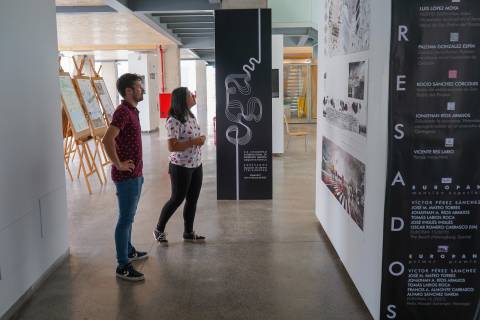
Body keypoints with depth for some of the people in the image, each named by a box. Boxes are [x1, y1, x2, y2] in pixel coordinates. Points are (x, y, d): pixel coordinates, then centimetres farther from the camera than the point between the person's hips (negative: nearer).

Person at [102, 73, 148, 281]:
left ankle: (129, 251, 36)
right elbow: (107, 139, -32)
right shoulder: (123, 112, -18)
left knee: (129, 216, 21)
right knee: (125, 219, -4)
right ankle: (123, 266, 2)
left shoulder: (132, 111, 13)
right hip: (126, 176, -10)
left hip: (134, 174, 10)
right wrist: (119, 164, -23)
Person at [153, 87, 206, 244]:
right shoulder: (174, 121, -20)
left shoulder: (191, 116, 7)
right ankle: (159, 230, 23)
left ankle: (189, 232, 27)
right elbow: (172, 146, -25)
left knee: (192, 199, 13)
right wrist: (194, 142, -24)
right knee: (177, 199, 4)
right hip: (181, 166, -8)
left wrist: (201, 139, 0)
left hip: (196, 164, 8)